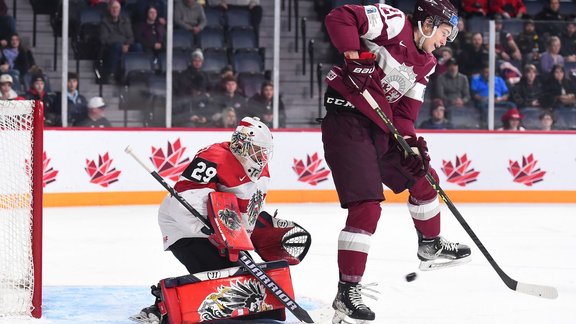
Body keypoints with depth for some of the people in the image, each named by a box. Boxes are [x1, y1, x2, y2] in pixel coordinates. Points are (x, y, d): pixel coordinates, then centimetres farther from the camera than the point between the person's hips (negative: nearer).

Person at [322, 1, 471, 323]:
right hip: (347, 120, -9)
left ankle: (431, 247, 46)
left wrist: (412, 143, -5)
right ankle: (348, 291, -12)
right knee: (366, 207, -17)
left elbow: (405, 110, 12)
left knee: (423, 179, 22)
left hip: (382, 128, 9)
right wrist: (355, 55, -28)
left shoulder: (425, 64, 14)